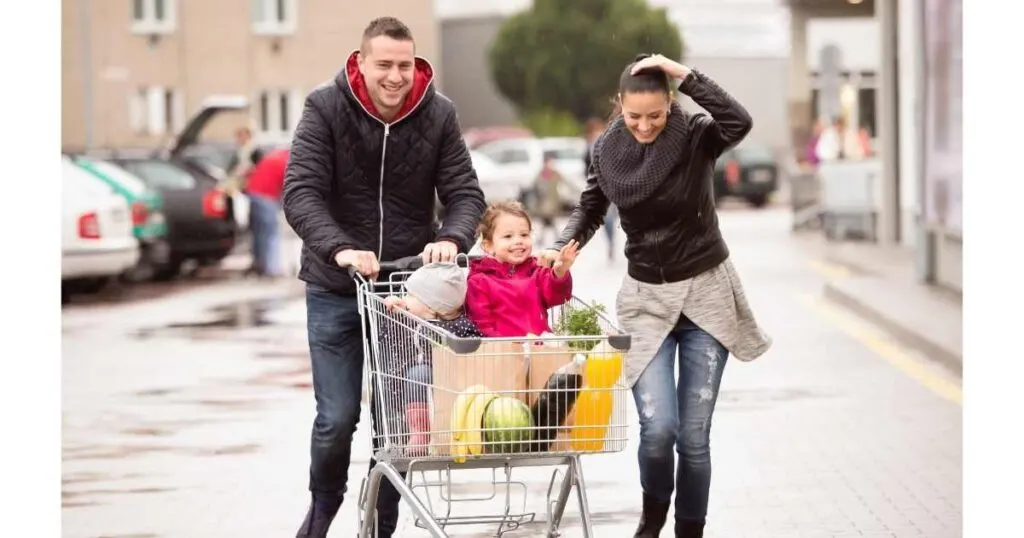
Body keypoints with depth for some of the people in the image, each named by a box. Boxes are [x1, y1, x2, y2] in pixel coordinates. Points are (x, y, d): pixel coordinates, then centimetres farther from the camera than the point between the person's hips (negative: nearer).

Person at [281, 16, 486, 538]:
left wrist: (451, 238, -25)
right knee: (337, 417, -1)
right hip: (335, 287, -1)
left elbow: (464, 193, -3)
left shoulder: (438, 114, -5)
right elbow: (300, 192, -17)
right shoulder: (325, 107, -11)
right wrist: (340, 249, -33)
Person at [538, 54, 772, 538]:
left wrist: (684, 75, -31)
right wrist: (563, 247, -4)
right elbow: (591, 207, 13)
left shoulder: (695, 136, -11)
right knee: (658, 428, -13)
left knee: (694, 434, -4)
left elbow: (739, 122, -32)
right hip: (645, 299, 1)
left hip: (705, 293, -1)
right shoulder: (608, 150, -3)